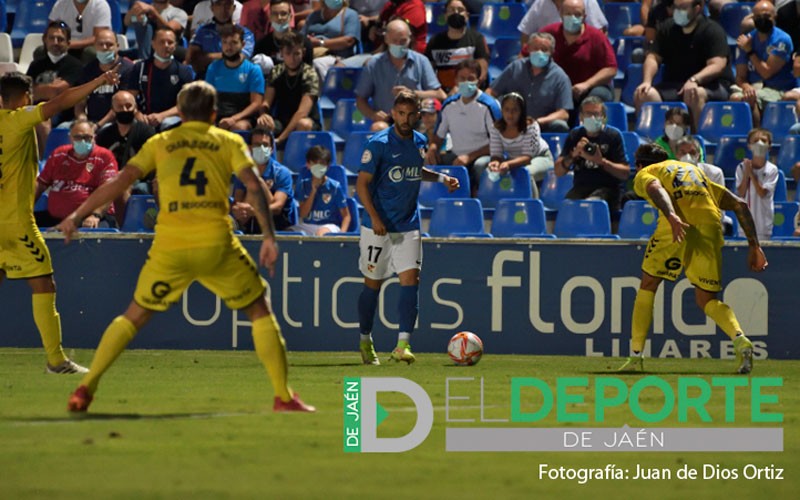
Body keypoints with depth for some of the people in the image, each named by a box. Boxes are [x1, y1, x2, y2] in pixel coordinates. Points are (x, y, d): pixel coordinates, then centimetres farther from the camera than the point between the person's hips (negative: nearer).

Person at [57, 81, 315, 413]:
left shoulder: (160, 143, 15)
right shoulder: (229, 142, 12)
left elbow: (120, 182, 8)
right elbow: (255, 186, -2)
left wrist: (77, 215, 12)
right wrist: (269, 237, -3)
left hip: (170, 248, 1)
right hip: (217, 245, -1)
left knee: (134, 317, 18)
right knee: (260, 311, 15)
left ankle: (86, 388, 8)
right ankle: (284, 396, 6)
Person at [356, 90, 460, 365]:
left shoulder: (419, 142, 7)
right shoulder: (378, 144, -12)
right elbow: (362, 183, -12)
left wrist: (440, 178, 11)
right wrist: (374, 217, -22)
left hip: (408, 226, 4)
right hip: (378, 226, -4)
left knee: (410, 280, -10)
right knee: (373, 284, 5)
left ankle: (403, 345, -12)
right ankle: (365, 341, 23)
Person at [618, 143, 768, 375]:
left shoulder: (643, 174, 22)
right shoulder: (695, 171, 37)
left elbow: (655, 188, -6)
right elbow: (739, 204, 26)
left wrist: (672, 217, -25)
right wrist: (754, 245, 21)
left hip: (677, 224, -4)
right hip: (710, 226, 4)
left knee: (647, 287, 15)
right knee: (706, 299, 14)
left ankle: (636, 357, 11)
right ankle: (740, 340, -13)